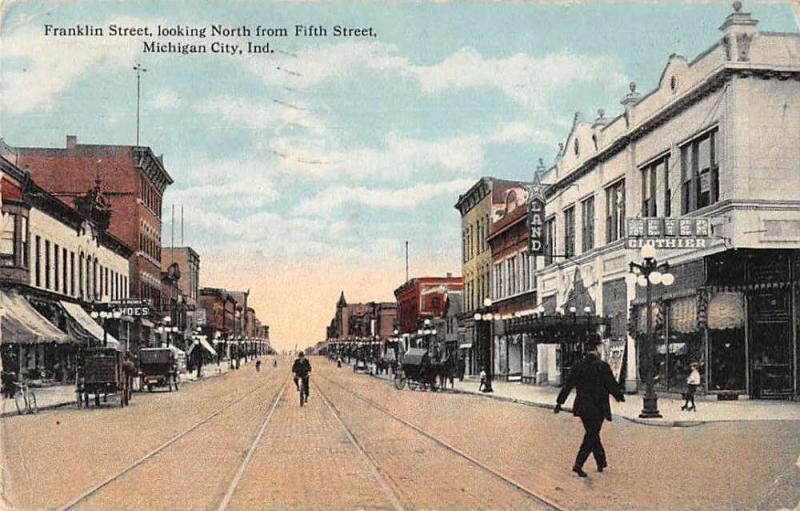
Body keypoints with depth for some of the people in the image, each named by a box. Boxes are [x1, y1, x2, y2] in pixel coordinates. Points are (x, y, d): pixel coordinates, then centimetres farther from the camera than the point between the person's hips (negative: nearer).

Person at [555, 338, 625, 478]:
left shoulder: (577, 366, 1)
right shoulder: (603, 367, -13)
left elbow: (567, 385, 4)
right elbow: (612, 385, -7)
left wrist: (559, 402, 10)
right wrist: (620, 397, 12)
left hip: (582, 407, 5)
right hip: (598, 407, -5)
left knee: (592, 434, 19)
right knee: (591, 436, 1)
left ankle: (601, 462, 31)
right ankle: (578, 464, -7)